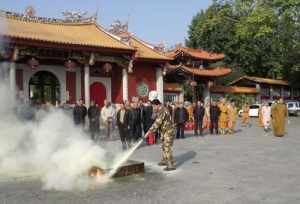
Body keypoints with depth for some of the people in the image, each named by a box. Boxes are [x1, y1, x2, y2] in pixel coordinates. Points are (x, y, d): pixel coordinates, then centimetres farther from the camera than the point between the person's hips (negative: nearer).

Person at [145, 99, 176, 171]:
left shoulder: (163, 111, -22)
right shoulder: (161, 111, 11)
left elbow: (157, 123, -26)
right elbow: (157, 122, 17)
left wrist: (149, 131, -24)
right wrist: (152, 131, 9)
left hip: (168, 132, -11)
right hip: (164, 132, 11)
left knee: (167, 148, -11)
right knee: (164, 147, 21)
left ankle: (171, 165, -8)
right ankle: (164, 160, 36)